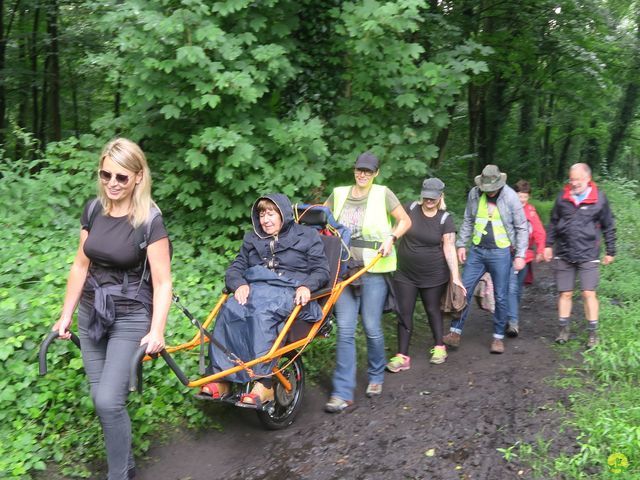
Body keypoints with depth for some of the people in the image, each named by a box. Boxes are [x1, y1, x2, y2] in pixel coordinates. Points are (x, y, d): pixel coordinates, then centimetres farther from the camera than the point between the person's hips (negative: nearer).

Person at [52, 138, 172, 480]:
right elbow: (81, 265, 8)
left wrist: (156, 330, -25)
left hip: (131, 317, -5)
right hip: (91, 314, 6)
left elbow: (162, 282, -15)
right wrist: (66, 314, 10)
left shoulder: (150, 221, -15)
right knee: (100, 398, 11)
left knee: (109, 400, -10)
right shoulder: (94, 210, 1)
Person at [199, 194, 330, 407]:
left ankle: (264, 383, -42)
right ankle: (220, 378, -32)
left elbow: (322, 271, 5)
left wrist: (306, 286, -16)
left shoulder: (307, 236, 14)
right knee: (228, 310, -31)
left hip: (289, 292, -4)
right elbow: (234, 269, 18)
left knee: (262, 313, -39)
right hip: (254, 289, 4)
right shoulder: (252, 239, 27)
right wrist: (239, 284, -6)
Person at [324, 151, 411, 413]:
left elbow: (405, 221, 5)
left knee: (372, 328, 3)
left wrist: (391, 238, -11)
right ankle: (342, 392, 2)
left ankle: (376, 376, 30)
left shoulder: (382, 194, 1)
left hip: (373, 270, -2)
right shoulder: (339, 194, 9)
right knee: (345, 330, -2)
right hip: (344, 269, 3)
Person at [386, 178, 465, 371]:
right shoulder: (410, 209, -5)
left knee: (433, 310, 15)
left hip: (434, 276, -1)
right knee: (404, 314, 2)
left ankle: (439, 348, 33)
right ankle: (402, 356, 8)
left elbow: (449, 248, -13)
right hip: (405, 274, 1)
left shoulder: (445, 219, -8)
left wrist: (455, 276, -19)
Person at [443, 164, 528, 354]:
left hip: (501, 253, -3)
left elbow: (522, 228, -3)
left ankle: (498, 337, 18)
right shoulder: (474, 194, 0)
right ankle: (455, 332, 9)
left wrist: (520, 255, -7)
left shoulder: (510, 197, -9)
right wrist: (461, 244, 6)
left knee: (501, 297, 5)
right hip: (477, 251, 3)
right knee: (464, 290, 0)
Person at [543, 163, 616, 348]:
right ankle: (563, 329, 22)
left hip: (588, 255, -2)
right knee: (565, 293, 8)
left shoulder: (599, 198, -3)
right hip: (563, 254, 2)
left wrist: (610, 251, 7)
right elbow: (553, 222, 12)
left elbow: (608, 227, 5)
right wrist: (549, 245, 9)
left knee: (589, 294, -3)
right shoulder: (562, 197, 2)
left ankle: (593, 333, 10)